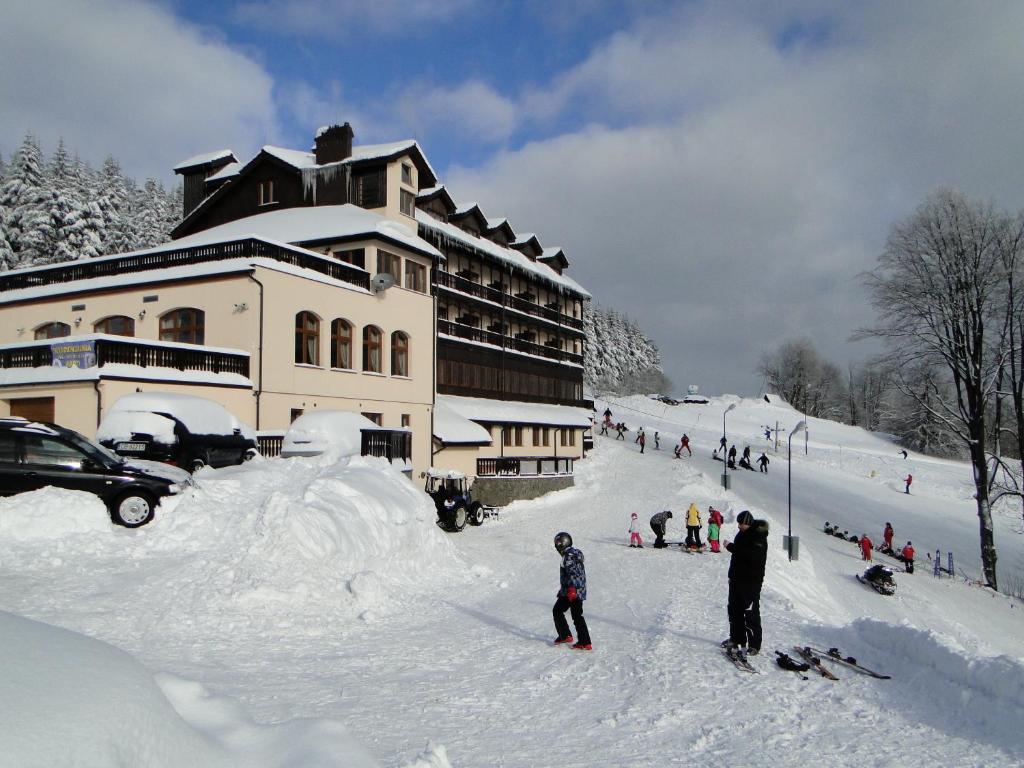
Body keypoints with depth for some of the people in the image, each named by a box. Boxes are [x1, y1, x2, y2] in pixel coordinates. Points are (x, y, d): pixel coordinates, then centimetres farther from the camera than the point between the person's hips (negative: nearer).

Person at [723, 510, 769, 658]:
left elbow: (751, 555, -30)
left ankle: (754, 645, -1)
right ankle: (737, 639, 25)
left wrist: (731, 546, -26)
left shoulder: (759, 537, -15)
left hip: (751, 581, -9)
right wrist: (732, 575, 21)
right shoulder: (743, 534, 12)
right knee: (734, 610, 14)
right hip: (738, 579, 9)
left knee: (751, 612, -7)